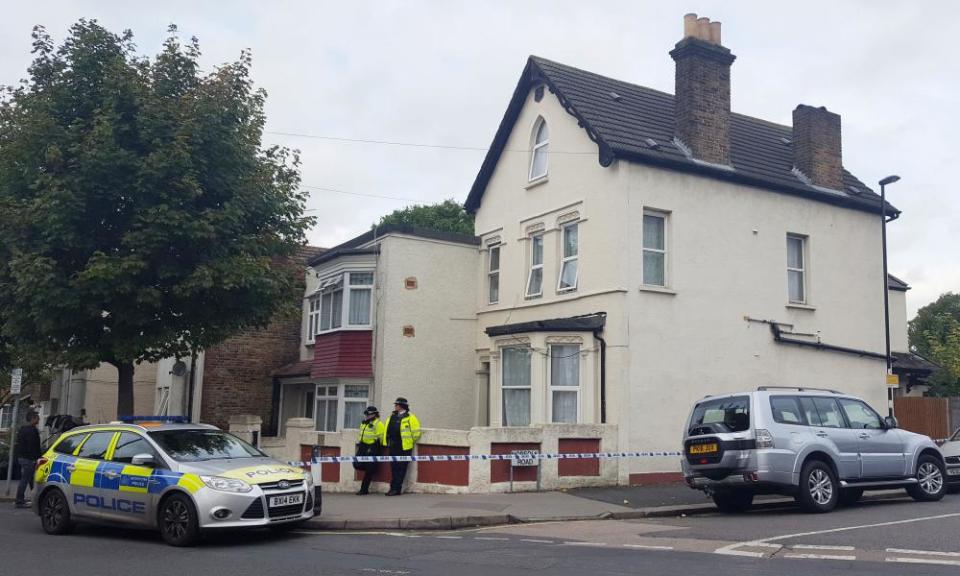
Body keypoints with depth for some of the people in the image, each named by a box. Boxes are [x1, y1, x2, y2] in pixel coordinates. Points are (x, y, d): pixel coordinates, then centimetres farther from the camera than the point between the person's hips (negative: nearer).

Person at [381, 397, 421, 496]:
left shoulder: (410, 417, -6)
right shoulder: (392, 416, 14)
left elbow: (416, 432, -7)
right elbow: (388, 430, 22)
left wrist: (410, 442, 1)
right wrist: (388, 443, 17)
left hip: (404, 447, -6)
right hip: (393, 447, 6)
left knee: (401, 468, -3)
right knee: (394, 468, 8)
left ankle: (396, 489, 0)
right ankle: (393, 488, 13)